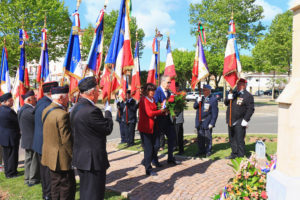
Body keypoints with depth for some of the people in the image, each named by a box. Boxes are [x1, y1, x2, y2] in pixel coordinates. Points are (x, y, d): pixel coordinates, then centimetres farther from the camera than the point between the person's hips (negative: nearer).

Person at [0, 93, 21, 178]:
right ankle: (11, 173, 12)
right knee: (12, 155, 3)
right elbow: (17, 121, -17)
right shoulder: (8, 111, -24)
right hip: (11, 138, -9)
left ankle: (7, 171, 31)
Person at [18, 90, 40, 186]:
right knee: (35, 160, 2)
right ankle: (33, 179, 11)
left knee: (28, 159, 17)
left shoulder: (21, 110, 9)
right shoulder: (30, 111, -22)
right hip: (33, 140, -9)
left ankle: (27, 178, 26)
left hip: (26, 139, 10)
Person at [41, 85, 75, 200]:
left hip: (50, 155, 9)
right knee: (68, 186, 3)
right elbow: (67, 140, -23)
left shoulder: (46, 110, 5)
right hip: (62, 158, -9)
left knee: (55, 184, 20)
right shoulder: (62, 114, -23)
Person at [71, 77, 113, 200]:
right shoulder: (91, 111, -24)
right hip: (93, 161, -10)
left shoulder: (77, 108, 7)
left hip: (81, 157, 10)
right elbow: (108, 128, -13)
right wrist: (108, 111, 0)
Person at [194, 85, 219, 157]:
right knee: (200, 137, 11)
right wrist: (197, 101, -10)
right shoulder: (201, 98, 13)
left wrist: (212, 123, -13)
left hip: (207, 123, -5)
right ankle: (201, 151, 21)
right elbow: (195, 107, 10)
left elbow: (215, 113, -9)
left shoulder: (213, 99, -7)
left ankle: (208, 151, 16)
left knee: (208, 138, 3)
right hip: (199, 122, 6)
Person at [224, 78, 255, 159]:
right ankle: (234, 154, 28)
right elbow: (226, 103, 18)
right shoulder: (234, 93, 16)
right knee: (232, 139, 15)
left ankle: (240, 156, 6)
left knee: (239, 140, -4)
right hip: (231, 121, 7)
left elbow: (250, 109, -11)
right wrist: (228, 98, -4)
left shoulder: (248, 96, -7)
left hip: (240, 123, -7)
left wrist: (246, 120, -17)